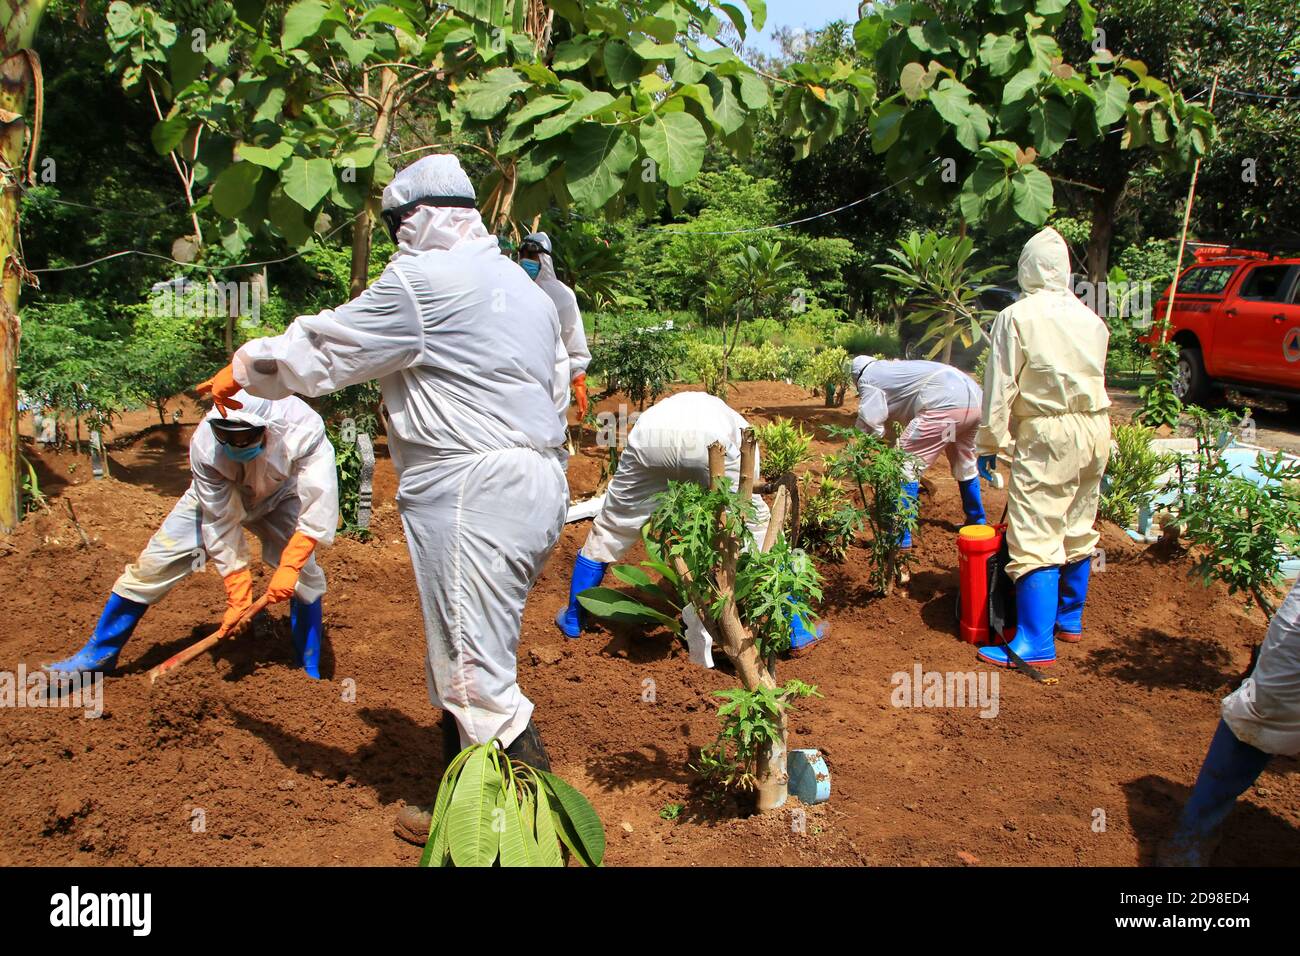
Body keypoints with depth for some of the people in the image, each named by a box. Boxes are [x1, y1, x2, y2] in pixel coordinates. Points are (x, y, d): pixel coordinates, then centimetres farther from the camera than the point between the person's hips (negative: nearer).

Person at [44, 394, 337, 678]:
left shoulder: (304, 429, -41)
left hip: (280, 497, 0)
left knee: (304, 575, -16)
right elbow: (221, 525, -29)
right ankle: (99, 653, 14)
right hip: (218, 498, 1)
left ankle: (309, 674, 2)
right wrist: (237, 595, -26)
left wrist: (289, 566, -45)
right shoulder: (205, 444, -36)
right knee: (153, 564, -5)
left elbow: (319, 507, -37)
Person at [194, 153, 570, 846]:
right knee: (463, 657, 18)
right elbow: (554, 376, 22)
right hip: (535, 480, 10)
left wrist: (241, 370, 15)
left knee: (474, 670, -5)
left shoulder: (423, 280, -10)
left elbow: (318, 351, -3)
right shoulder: (520, 284, 18)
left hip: (472, 493, -10)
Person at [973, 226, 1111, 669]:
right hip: (1096, 431, 7)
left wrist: (989, 443, -1)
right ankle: (1070, 617, 32)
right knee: (1079, 528, 18)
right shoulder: (1090, 318, 9)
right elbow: (1096, 375, 13)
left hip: (1049, 434, -7)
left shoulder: (1017, 317, -8)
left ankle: (1036, 642, -6)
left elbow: (1001, 387, -7)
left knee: (1035, 537, -5)